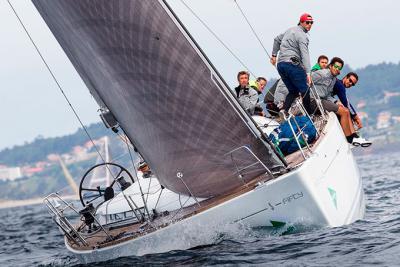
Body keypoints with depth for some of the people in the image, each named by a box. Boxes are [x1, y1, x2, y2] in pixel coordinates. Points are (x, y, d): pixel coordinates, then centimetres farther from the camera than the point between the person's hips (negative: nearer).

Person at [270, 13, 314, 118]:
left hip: (280, 65, 9)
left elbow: (277, 39, 34)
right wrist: (308, 73, -25)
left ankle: (284, 110, -8)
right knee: (305, 90, -4)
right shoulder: (302, 35, -7)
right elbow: (304, 54, -18)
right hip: (292, 64, -9)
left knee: (293, 91, 13)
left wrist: (274, 54, 41)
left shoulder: (290, 30, 21)